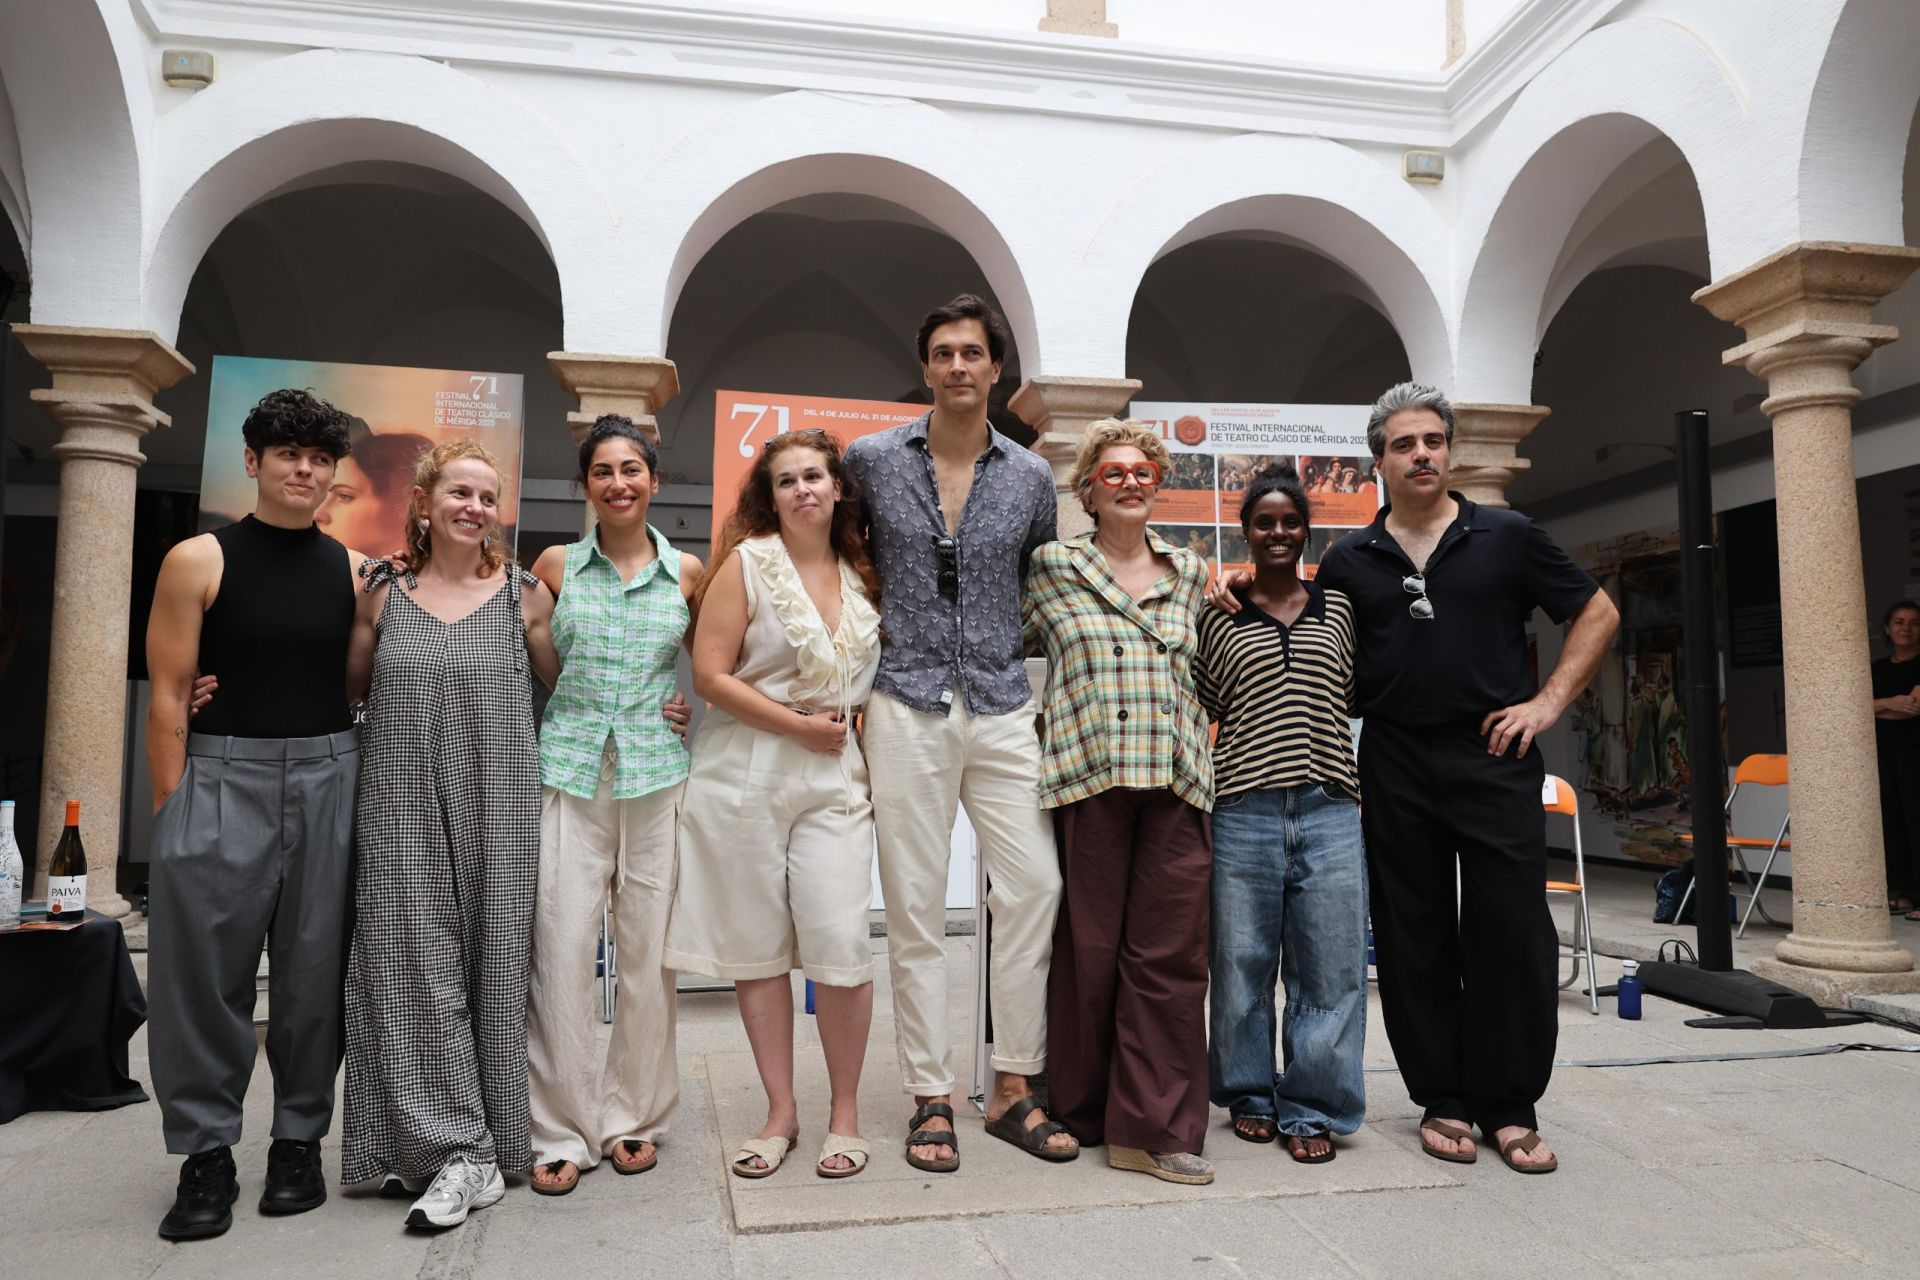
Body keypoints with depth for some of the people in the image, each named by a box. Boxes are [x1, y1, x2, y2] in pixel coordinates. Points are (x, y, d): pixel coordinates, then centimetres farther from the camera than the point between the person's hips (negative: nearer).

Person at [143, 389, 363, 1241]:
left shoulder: (353, 571, 8)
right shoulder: (198, 562, 0)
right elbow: (169, 694, -3)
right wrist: (171, 809, -7)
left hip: (327, 779, 2)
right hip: (222, 777, -2)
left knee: (315, 968, 7)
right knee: (206, 967, 1)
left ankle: (299, 1141, 20)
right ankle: (207, 1154, 14)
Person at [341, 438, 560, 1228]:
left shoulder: (524, 594, 3)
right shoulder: (382, 592, 6)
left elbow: (568, 685, 10)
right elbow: (349, 688, 14)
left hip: (497, 808, -1)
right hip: (402, 811, 1)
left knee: (491, 965, 3)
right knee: (414, 966, -1)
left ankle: (468, 1148, 14)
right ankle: (451, 1148, 10)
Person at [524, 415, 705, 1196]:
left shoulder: (687, 573, 6)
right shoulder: (556, 565, 6)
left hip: (657, 773, 0)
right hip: (568, 771, 0)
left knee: (649, 949, 4)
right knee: (561, 948, -3)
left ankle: (634, 1116, 20)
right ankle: (561, 1129, 11)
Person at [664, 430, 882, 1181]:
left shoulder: (861, 577, 10)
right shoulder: (746, 562, -1)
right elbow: (710, 674, -8)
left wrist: (850, 727, 4)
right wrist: (800, 726, -10)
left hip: (833, 779, 2)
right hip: (744, 776, -2)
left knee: (839, 943, -7)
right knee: (756, 948, 4)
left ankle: (844, 1112, 12)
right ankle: (781, 1113, 20)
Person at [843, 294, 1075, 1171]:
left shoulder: (1030, 477, 8)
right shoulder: (871, 459, 3)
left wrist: (1002, 648, 13)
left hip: (1003, 709, 2)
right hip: (908, 706, -2)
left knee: (1034, 887, -2)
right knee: (915, 906, 2)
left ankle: (1013, 1089, 13)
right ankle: (930, 1098, 14)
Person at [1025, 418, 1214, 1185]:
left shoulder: (1190, 574, 16)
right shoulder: (1052, 567, 5)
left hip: (1175, 782, 3)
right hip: (1087, 777, -3)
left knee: (1171, 951, 1)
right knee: (1087, 949, 3)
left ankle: (1152, 1129, 9)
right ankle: (1079, 1111, 21)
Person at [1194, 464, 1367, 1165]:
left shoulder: (1338, 607, 12)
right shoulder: (1217, 617, 7)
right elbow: (1199, 710, 12)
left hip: (1331, 811, 2)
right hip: (1244, 811, -1)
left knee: (1329, 967, 4)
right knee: (1242, 963, 8)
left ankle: (1311, 1107, 18)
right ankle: (1250, 1095, 26)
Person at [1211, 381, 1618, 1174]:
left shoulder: (1507, 537, 5)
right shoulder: (1347, 561, 8)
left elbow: (1597, 613, 10)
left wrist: (1548, 702, 0)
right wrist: (1241, 606, -2)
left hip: (1494, 756, -1)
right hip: (1394, 766, 1)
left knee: (1512, 933, 1)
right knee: (1414, 940, 6)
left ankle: (1510, 1107, 15)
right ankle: (1442, 1100, 20)